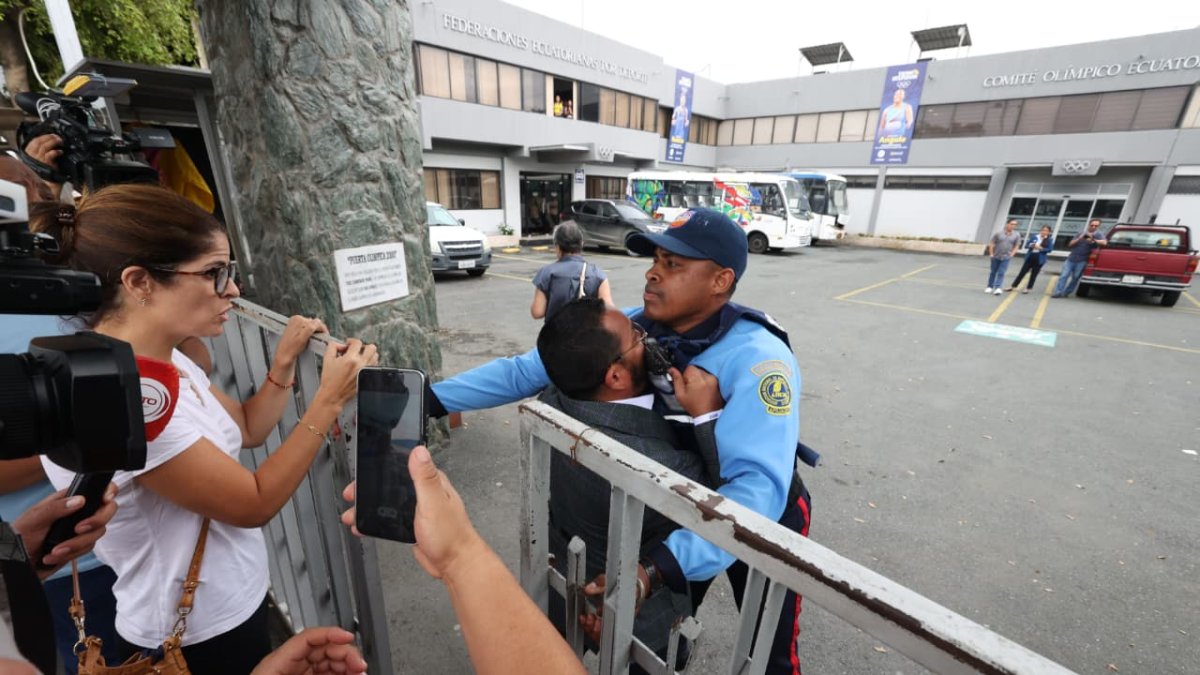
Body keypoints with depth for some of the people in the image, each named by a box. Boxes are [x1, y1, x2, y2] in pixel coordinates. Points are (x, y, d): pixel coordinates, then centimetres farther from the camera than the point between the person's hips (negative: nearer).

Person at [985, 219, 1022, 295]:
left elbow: (1016, 246, 5)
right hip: (996, 257, 0)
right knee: (993, 272, 9)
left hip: (1006, 258, 0)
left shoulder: (1016, 235, 1)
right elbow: (991, 244, 0)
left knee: (1001, 273, -8)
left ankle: (998, 288, -10)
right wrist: (991, 254, -4)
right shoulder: (998, 233, -3)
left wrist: (1011, 255, -4)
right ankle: (990, 287, 19)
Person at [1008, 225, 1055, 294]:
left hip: (1039, 259, -1)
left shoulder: (1050, 240, -1)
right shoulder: (1034, 236, 4)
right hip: (1030, 257, 1)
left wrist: (1041, 248, -16)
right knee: (1022, 272, 3)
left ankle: (1027, 288, 13)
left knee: (1034, 274, 5)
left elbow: (1049, 249, -7)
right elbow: (1026, 245, 3)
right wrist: (1032, 245, -15)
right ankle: (1013, 286, 7)